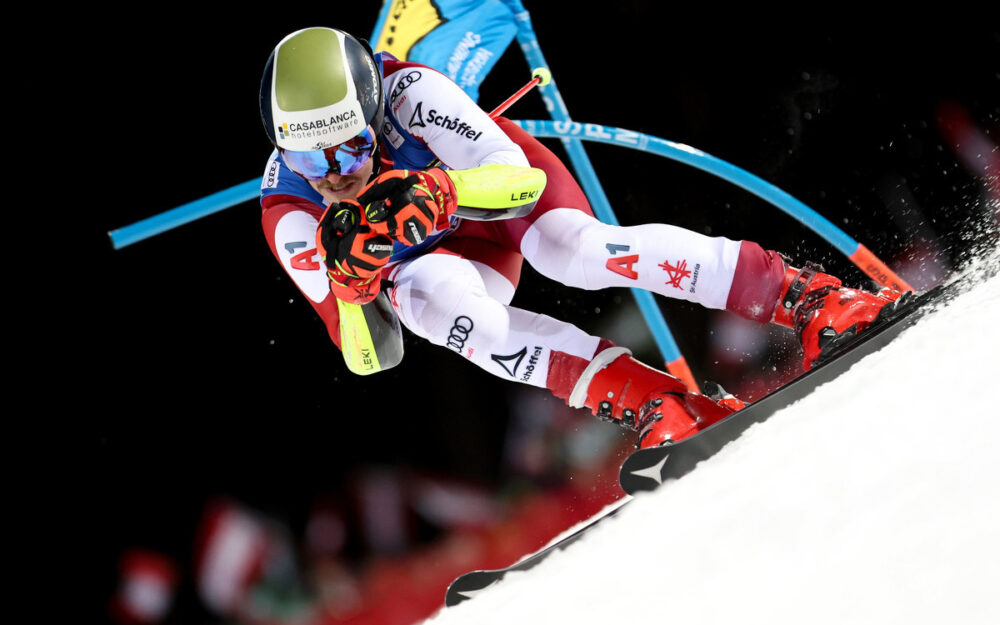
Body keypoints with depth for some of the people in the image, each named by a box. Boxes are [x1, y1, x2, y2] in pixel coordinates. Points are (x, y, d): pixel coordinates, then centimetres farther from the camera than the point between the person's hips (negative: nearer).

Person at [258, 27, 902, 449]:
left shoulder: (407, 91, -34)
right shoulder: (289, 215, -26)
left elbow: (509, 173, -38)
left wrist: (434, 191, -58)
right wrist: (349, 277, -50)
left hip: (516, 183, -2)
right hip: (442, 253, 3)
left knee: (577, 251, -35)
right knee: (437, 306, -33)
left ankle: (810, 297, -35)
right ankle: (645, 400, -36)